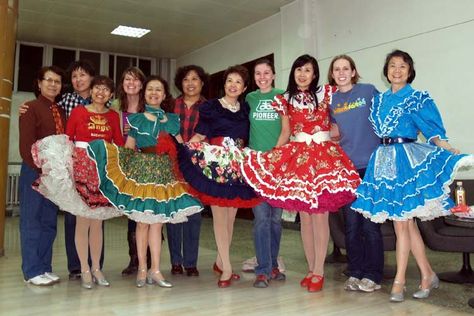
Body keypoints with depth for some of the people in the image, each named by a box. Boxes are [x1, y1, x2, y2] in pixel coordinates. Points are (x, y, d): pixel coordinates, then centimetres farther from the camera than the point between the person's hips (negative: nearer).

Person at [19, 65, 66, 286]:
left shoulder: (62, 112, 13)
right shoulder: (31, 108, -2)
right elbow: (26, 144, -9)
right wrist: (41, 170, -15)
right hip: (34, 172, -5)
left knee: (49, 221, 9)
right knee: (31, 220, 2)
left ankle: (45, 267, 19)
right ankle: (32, 271, 11)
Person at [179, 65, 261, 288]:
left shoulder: (245, 109, 14)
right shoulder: (210, 107, 5)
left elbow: (247, 140, 15)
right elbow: (199, 136, -1)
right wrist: (188, 145, -15)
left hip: (237, 165, 4)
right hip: (214, 163, -4)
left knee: (231, 215, 7)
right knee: (219, 214, -5)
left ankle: (220, 262, 21)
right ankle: (227, 268, -1)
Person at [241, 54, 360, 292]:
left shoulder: (324, 94, 7)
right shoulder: (285, 100, 12)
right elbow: (285, 133, 11)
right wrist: (270, 156, 3)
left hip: (324, 155, -2)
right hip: (297, 156, 2)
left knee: (320, 213, -5)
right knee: (304, 214, 5)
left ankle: (319, 271, 3)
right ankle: (311, 269, 16)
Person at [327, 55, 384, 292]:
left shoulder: (368, 91, 2)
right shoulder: (330, 100, 11)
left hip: (370, 165, -3)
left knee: (370, 223, 1)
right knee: (351, 223, 8)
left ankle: (372, 276, 13)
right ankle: (354, 273, 20)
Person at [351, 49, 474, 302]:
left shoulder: (418, 99, 2)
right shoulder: (380, 99, 16)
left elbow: (434, 132, -2)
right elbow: (375, 129, 20)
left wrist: (453, 153, -16)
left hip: (406, 159, -5)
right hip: (383, 160, 5)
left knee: (401, 222, -5)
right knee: (407, 222, 9)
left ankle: (399, 281, 5)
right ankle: (428, 275, 22)